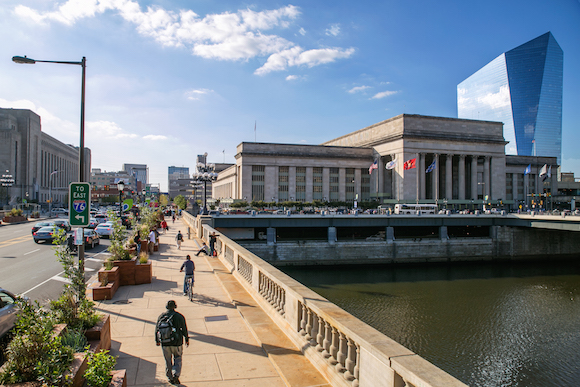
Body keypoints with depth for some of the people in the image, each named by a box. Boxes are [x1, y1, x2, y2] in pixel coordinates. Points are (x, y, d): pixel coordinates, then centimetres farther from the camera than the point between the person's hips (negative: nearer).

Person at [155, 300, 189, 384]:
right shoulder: (179, 316, -7)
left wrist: (157, 340, 19)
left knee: (168, 360, 17)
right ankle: (176, 375, -1)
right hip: (176, 342, -2)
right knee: (177, 359, 16)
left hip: (164, 343, 2)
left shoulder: (161, 316, 0)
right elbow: (184, 329, -2)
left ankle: (170, 378, 26)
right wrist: (187, 339, 11)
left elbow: (157, 329, 6)